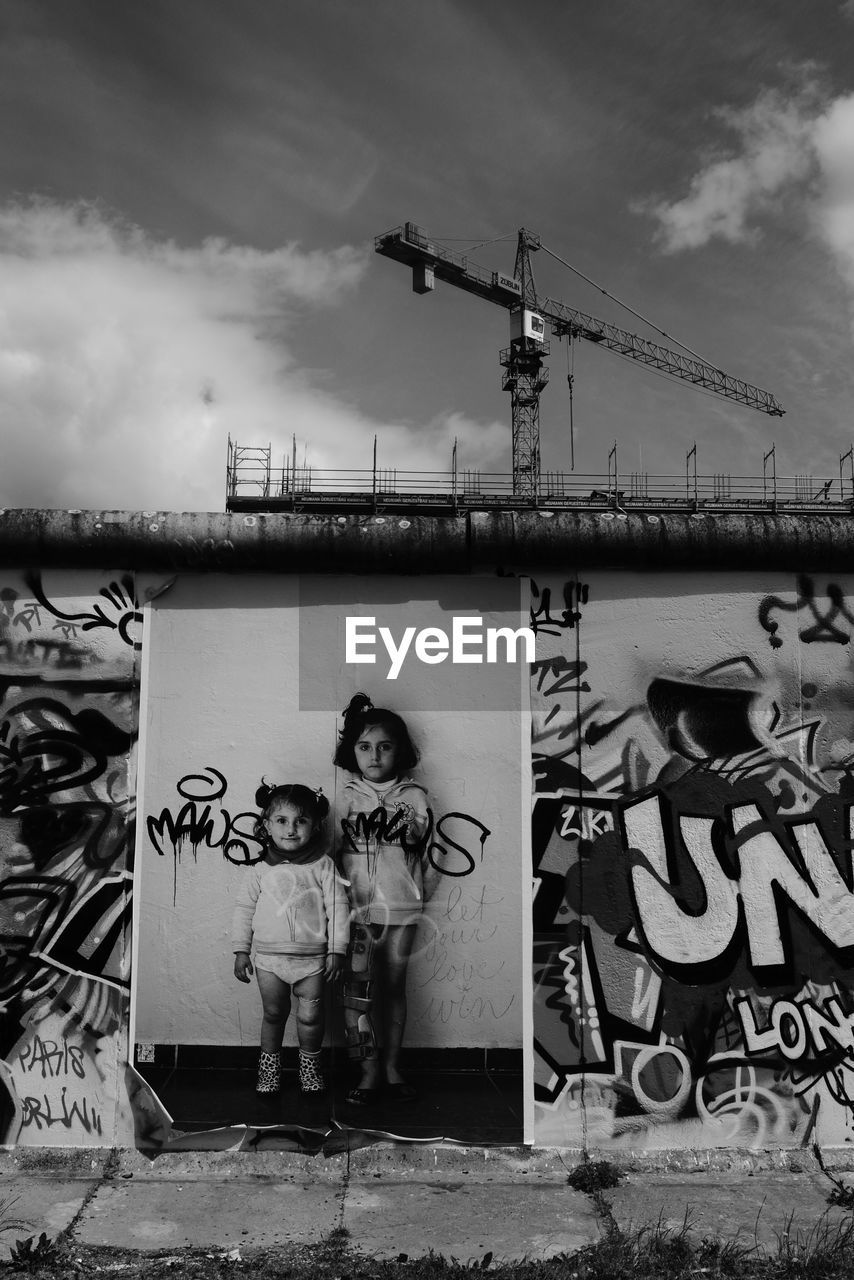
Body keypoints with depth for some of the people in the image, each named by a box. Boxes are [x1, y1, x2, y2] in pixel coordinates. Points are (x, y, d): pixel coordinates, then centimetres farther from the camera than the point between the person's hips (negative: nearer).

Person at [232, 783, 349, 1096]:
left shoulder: (322, 865, -5)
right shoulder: (260, 870, -1)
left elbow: (338, 907, -4)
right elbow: (244, 909, 6)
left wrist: (337, 949, -7)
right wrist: (241, 951, 5)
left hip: (312, 957, -1)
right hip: (269, 956, 1)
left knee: (310, 1016, 1)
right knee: (273, 1013, 12)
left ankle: (310, 1064, 25)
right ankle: (269, 1064, 33)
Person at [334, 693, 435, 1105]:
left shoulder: (415, 797, 1)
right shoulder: (344, 796, 0)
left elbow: (429, 851, 7)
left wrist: (422, 891, 6)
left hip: (402, 909, 1)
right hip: (357, 907, 0)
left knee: (395, 987, 10)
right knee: (356, 990, -3)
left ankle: (392, 1067, 23)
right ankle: (370, 1070, 8)